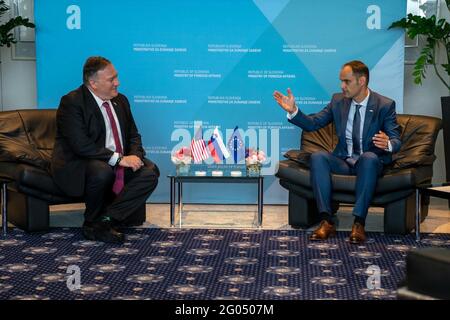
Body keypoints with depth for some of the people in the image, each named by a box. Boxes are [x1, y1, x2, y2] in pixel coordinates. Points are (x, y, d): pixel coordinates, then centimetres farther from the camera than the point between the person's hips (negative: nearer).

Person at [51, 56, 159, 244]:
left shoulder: (120, 101, 10)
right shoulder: (71, 102, -15)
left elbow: (133, 135, 15)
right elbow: (81, 145, -25)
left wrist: (135, 156, -9)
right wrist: (119, 159, -27)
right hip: (77, 165, -7)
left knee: (150, 171, -15)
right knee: (103, 171, -38)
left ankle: (107, 218, -16)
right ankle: (93, 224, -12)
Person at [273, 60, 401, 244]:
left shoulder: (385, 105, -5)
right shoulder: (338, 101, 6)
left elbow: (396, 140, -9)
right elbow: (313, 124, 6)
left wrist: (388, 144, -33)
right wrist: (293, 111, -11)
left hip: (370, 163, -3)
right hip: (344, 161, 3)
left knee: (369, 157, -38)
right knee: (317, 157, -26)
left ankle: (359, 222, -38)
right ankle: (326, 221, -32)